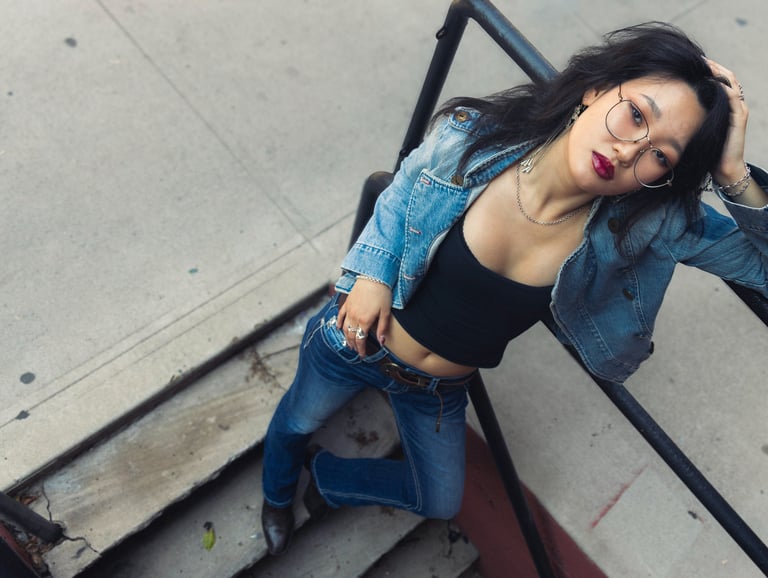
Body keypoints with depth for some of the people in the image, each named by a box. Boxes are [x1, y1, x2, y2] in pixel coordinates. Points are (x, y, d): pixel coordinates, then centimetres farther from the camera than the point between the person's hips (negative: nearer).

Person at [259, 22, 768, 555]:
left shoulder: (649, 221, -25)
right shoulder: (470, 136, -27)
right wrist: (373, 273, -20)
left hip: (438, 391, 2)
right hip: (357, 342, -1)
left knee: (440, 503, 23)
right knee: (294, 427, 26)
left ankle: (326, 476, 53)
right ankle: (277, 495, 65)